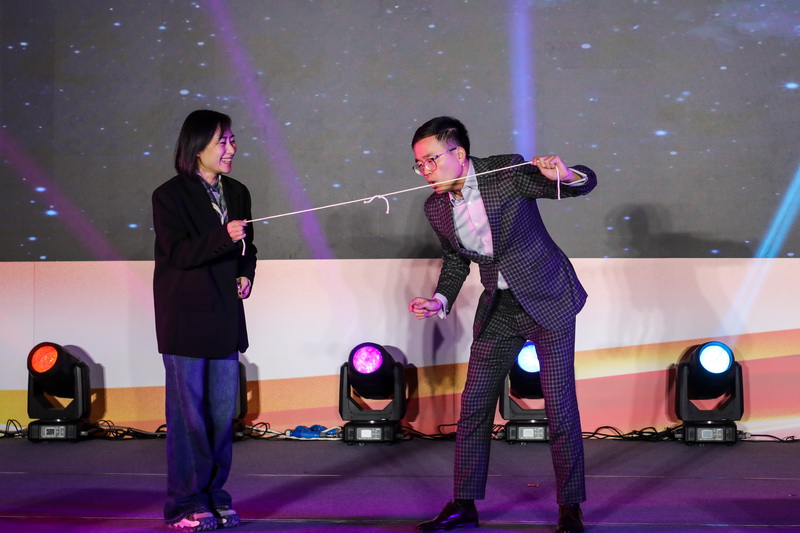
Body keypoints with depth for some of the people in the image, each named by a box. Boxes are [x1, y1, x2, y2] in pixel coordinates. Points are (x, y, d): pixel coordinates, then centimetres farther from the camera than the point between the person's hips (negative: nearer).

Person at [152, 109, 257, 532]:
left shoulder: (237, 193, 11)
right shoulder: (170, 195, -7)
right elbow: (178, 252, -16)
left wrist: (246, 274, 2)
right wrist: (223, 237, -28)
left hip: (225, 315, 6)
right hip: (185, 318, -6)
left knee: (223, 409, 7)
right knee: (188, 409, -4)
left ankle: (214, 495, 17)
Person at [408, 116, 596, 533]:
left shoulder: (508, 173, -17)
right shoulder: (436, 207, -2)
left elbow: (586, 183, -14)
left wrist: (563, 174, -37)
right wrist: (440, 301, -2)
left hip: (547, 299, -5)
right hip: (498, 310, 5)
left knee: (559, 407, -5)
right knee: (473, 405, 3)